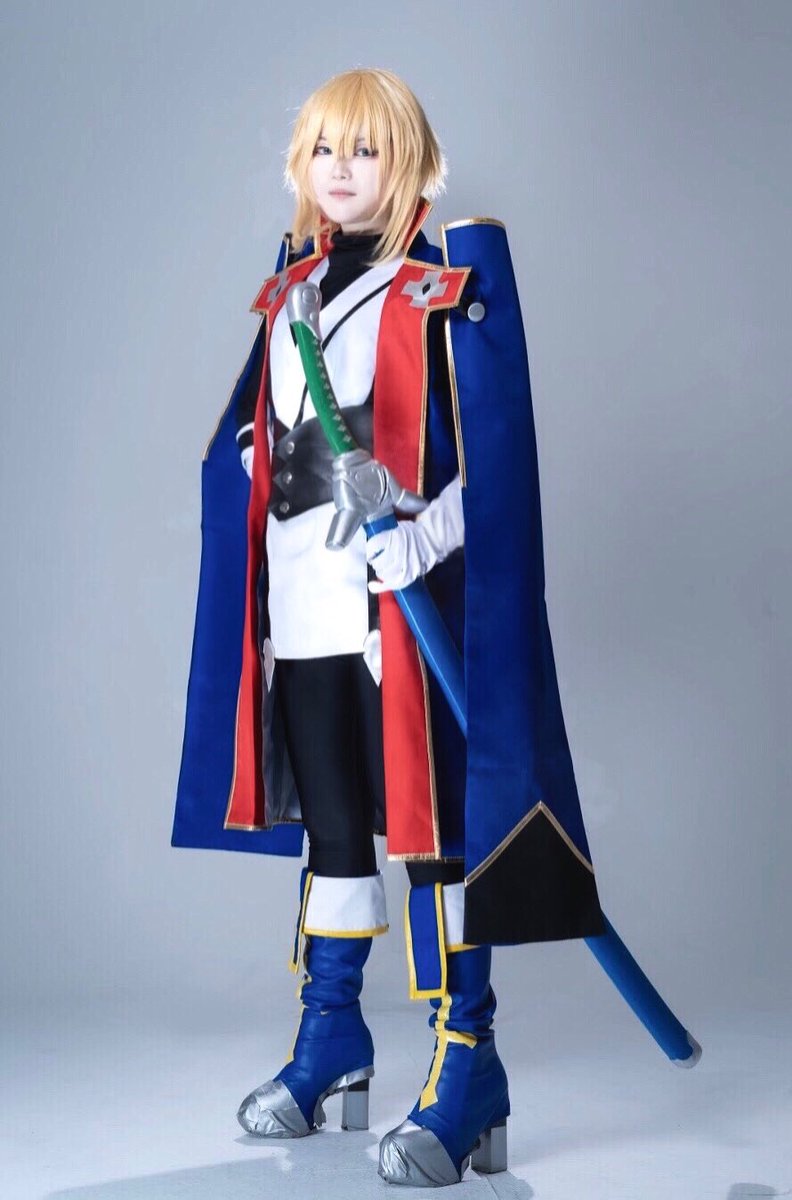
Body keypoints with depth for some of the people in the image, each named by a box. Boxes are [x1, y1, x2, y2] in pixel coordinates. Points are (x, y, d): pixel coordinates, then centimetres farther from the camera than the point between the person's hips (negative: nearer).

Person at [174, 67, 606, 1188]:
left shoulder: (453, 281, -3)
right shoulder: (291, 287, 16)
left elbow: (494, 455, -11)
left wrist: (421, 533, -25)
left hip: (407, 603, -6)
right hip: (303, 611, 7)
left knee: (430, 820, -5)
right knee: (332, 825, 14)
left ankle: (467, 1069, 4)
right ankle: (331, 1044, 28)